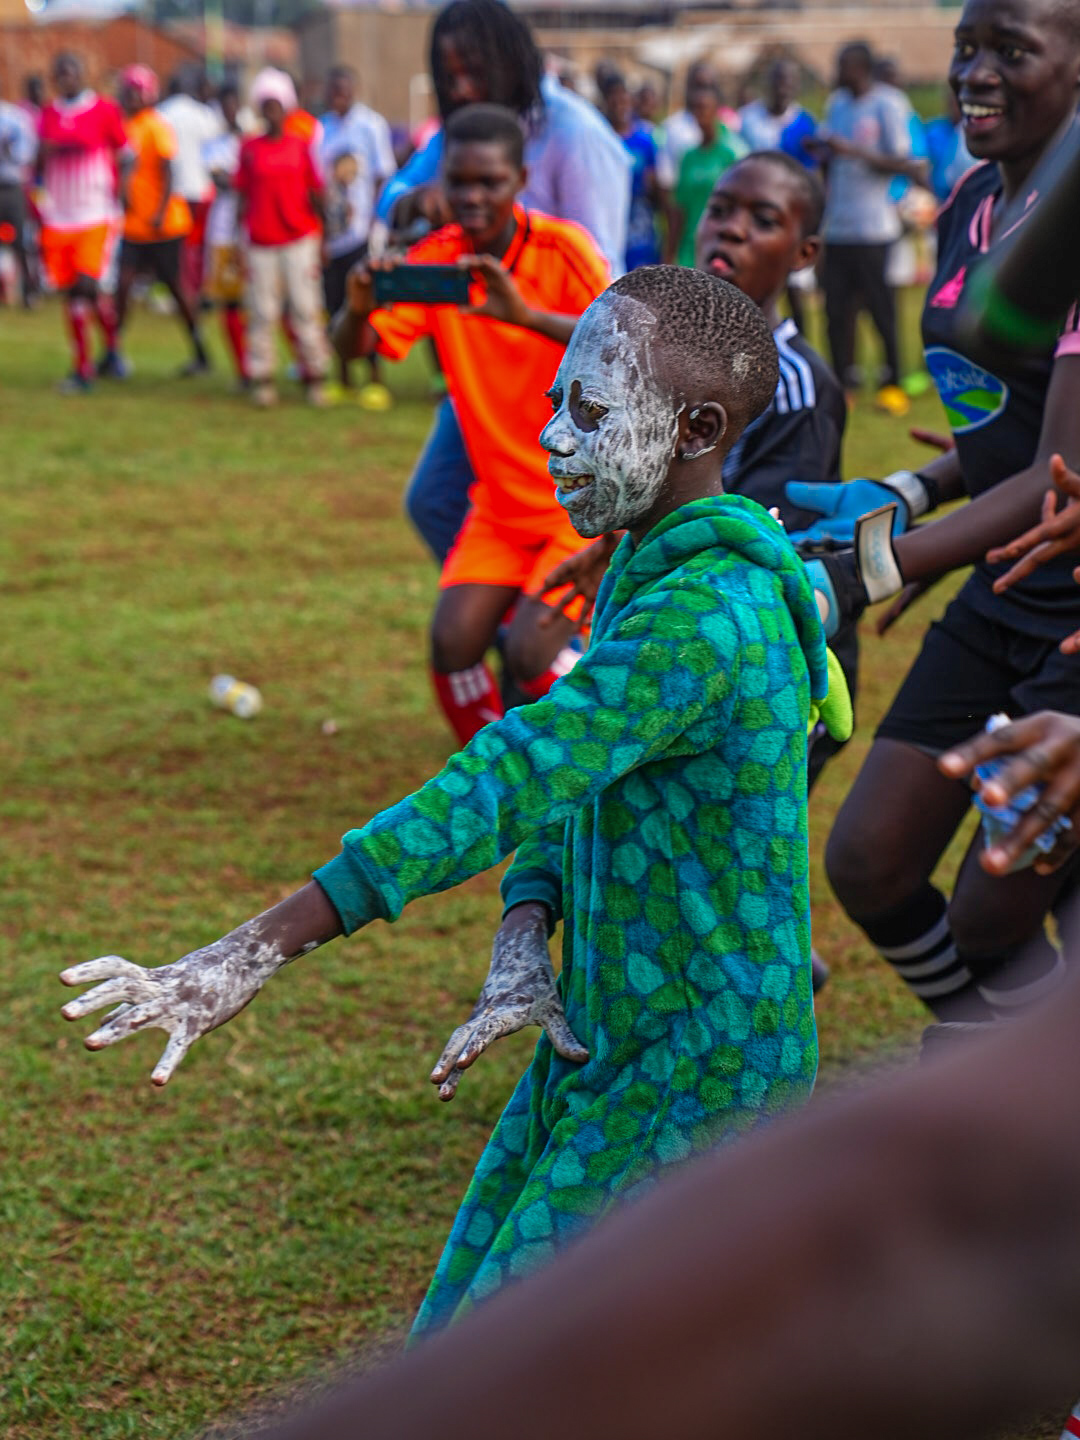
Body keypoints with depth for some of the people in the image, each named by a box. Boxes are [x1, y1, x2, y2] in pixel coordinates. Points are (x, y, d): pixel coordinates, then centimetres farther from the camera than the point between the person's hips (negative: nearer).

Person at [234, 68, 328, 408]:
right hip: (261, 243, 0)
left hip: (300, 240, 0)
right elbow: (243, 195, 7)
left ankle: (314, 378, 7)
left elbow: (315, 192, 8)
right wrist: (242, 234, 3)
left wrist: (319, 239, 5)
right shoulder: (249, 148, 5)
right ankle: (261, 380, 8)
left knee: (306, 308, 0)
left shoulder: (301, 146, 5)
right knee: (262, 312, 1)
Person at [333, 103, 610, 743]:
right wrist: (359, 309, -35)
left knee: (533, 652, -19)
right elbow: (355, 347, -10)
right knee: (453, 642, -9)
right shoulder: (437, 258, -3)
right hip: (502, 500, 5)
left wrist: (528, 313, -45)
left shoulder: (560, 247, -16)